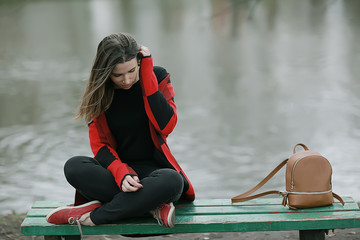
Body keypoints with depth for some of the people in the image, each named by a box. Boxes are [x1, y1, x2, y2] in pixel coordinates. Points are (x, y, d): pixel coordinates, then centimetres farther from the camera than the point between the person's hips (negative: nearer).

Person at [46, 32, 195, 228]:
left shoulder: (157, 77, -3)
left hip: (152, 167, -1)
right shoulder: (99, 91, -1)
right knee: (73, 167, -30)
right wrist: (121, 174, -24)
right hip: (117, 166, 1)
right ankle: (154, 206, -30)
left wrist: (147, 73, -17)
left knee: (172, 181, -37)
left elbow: (166, 126, -17)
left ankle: (94, 215, -25)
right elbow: (100, 144, -4)